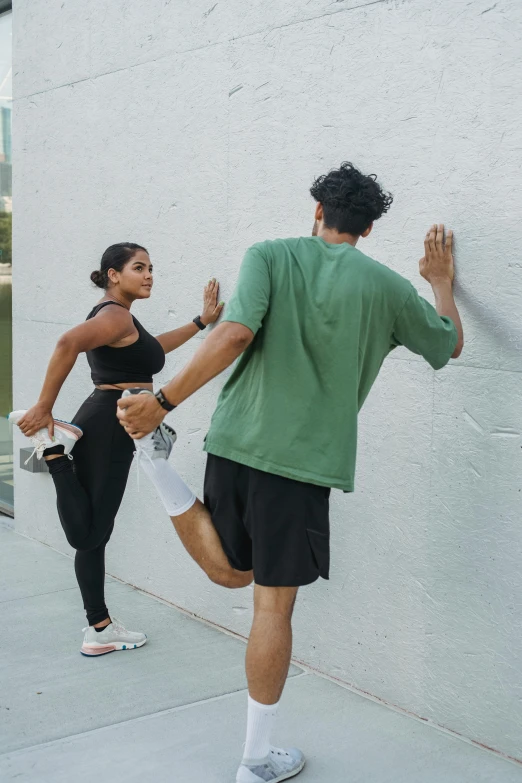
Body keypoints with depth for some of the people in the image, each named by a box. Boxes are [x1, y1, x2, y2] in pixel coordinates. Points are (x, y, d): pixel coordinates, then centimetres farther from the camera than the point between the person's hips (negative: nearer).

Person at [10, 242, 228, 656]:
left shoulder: (113, 315, 19)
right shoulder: (116, 315, -11)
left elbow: (149, 349, 35)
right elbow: (68, 343, -30)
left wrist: (202, 321, 35)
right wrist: (44, 408, -25)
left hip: (107, 427, 10)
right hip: (109, 429, -10)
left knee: (94, 533, 12)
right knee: (88, 534, -11)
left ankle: (101, 629, 19)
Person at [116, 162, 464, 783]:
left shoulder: (269, 255, 2)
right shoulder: (386, 287, 3)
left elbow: (234, 336, -15)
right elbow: (450, 345, 21)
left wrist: (164, 401, -13)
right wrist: (442, 281, 37)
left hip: (234, 443, 2)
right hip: (304, 459, -2)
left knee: (231, 570, 23)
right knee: (274, 604, 5)